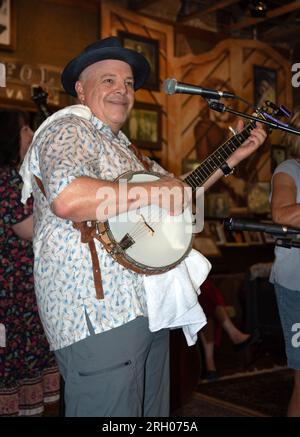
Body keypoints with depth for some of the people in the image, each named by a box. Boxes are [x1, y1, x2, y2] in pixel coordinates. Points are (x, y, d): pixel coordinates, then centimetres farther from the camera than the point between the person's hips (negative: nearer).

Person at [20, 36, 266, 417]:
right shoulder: (69, 128, -8)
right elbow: (66, 199, -29)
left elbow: (177, 189, 30)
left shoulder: (120, 145, 22)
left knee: (152, 414, 17)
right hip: (98, 315, -10)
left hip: (147, 309, 10)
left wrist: (233, 156, 23)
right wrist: (153, 190, -19)